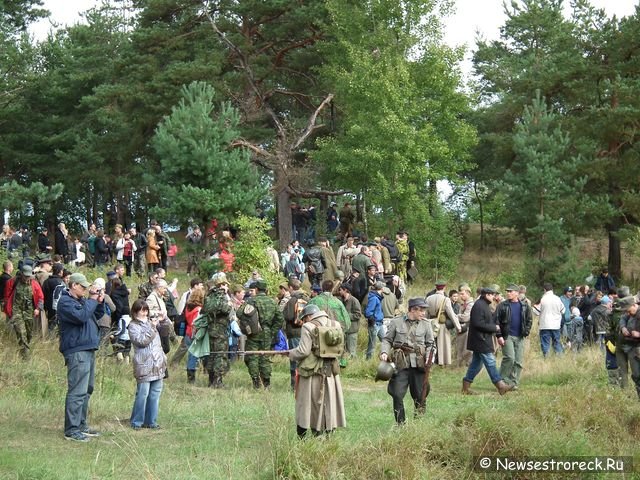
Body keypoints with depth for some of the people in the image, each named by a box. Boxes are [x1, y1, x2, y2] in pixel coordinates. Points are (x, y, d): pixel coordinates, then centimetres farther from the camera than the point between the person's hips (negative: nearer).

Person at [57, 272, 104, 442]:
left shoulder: (81, 300, 19)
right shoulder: (65, 302, -10)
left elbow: (96, 316, 24)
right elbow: (81, 316, -24)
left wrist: (99, 302, 8)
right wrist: (92, 301, -12)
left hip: (88, 349, 10)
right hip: (77, 351, -10)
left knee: (87, 390, 15)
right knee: (77, 391, -13)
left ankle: (81, 425, 23)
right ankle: (71, 430, -12)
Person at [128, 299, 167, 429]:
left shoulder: (150, 321, 17)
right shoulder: (133, 326, -1)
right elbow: (141, 341, -14)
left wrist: (162, 321, 2)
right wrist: (152, 328, -15)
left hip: (158, 364, 6)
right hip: (144, 365, -6)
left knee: (155, 393, 8)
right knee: (143, 394, -6)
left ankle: (151, 421, 15)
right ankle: (136, 422, 3)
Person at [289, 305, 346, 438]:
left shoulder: (309, 327, -10)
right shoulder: (336, 326, 6)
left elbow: (303, 351, -14)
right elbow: (340, 349, 10)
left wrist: (291, 354, 3)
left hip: (312, 371, -4)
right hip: (331, 371, 4)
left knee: (306, 404, 6)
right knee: (329, 404, 10)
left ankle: (301, 437, 12)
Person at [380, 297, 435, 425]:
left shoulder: (426, 324, 7)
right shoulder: (397, 322, 2)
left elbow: (430, 344, 12)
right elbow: (387, 339, 9)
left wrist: (428, 356, -6)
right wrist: (384, 352, -8)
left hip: (419, 364, 2)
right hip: (401, 363, -1)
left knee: (420, 395, 5)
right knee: (397, 394, -6)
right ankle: (400, 423, 7)